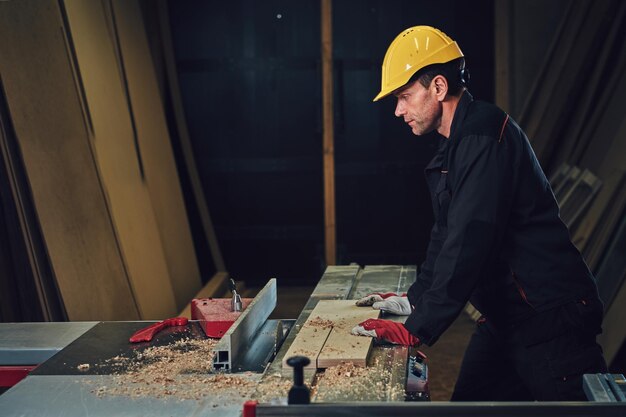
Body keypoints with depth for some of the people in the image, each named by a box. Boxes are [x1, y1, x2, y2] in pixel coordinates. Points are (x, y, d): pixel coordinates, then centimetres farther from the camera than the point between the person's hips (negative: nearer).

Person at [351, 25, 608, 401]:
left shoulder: (485, 135, -19)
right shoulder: (457, 146, 14)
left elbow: (469, 243, -25)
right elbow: (446, 235, 21)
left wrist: (417, 329, -23)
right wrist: (413, 300, 17)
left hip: (550, 317, -10)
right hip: (507, 317, 10)